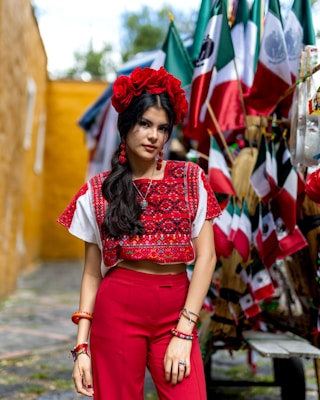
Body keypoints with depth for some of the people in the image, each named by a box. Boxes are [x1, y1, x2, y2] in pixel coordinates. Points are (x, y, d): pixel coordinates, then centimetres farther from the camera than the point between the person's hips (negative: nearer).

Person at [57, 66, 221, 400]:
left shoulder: (190, 179, 2)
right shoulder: (97, 191, 2)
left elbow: (206, 256, -2)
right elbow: (92, 272, 4)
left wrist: (183, 332, -10)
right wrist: (82, 346, -3)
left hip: (176, 311, 0)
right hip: (117, 308, 0)